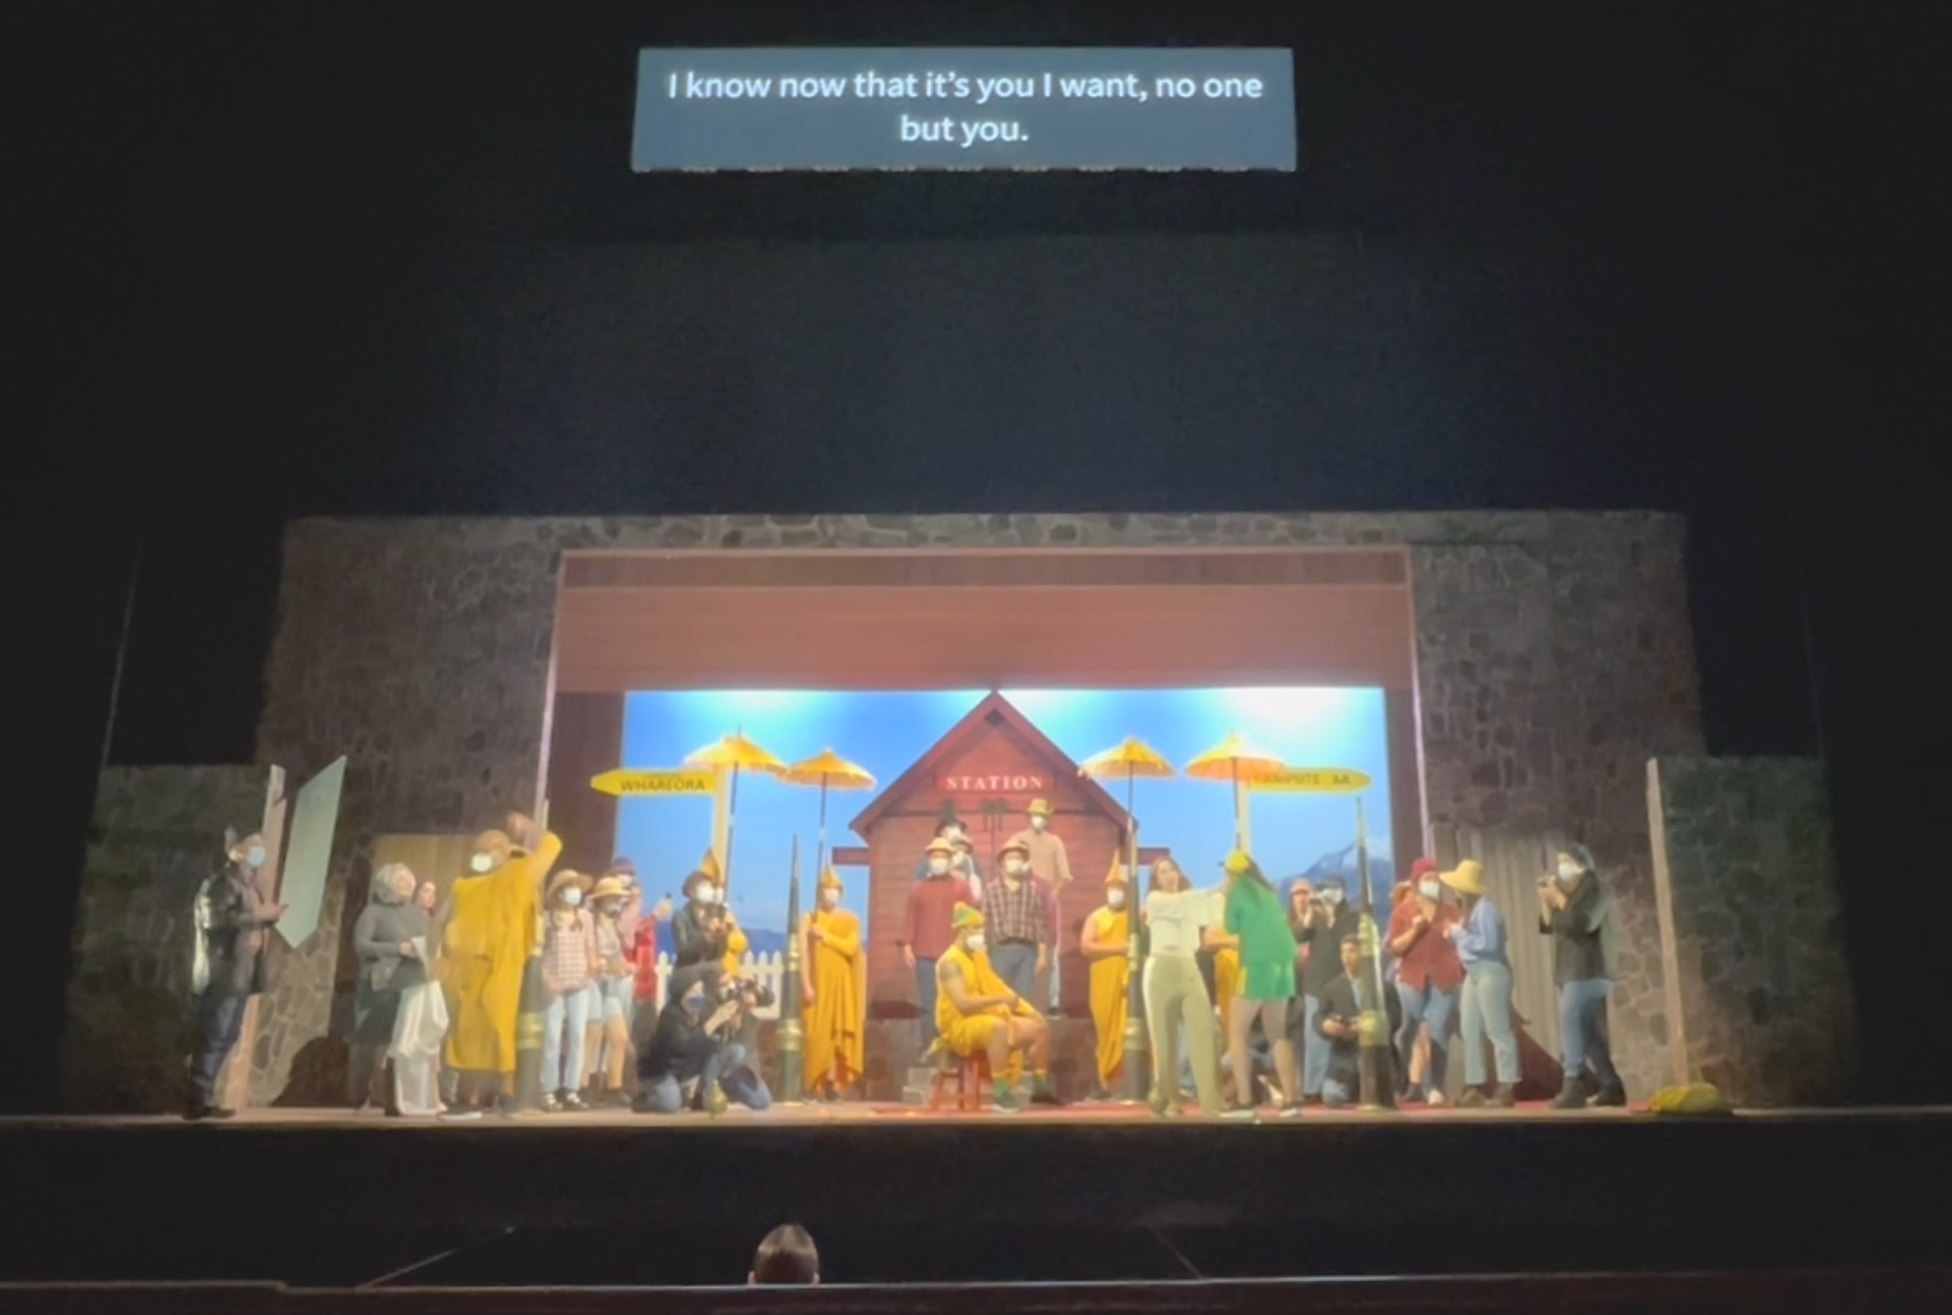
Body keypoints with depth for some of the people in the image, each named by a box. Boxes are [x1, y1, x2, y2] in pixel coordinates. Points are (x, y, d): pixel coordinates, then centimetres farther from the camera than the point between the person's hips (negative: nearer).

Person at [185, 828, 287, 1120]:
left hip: (240, 974, 10)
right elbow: (215, 919, -26)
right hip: (222, 975, -10)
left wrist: (268, 917, 9)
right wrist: (258, 915, -22)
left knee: (227, 1036, 11)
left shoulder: (248, 885, 19)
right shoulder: (219, 884, -11)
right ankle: (198, 1099, -5)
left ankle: (203, 1095, 17)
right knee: (214, 1037, -9)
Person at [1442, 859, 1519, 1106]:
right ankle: (1475, 1087, 16)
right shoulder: (1469, 910, 13)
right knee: (1470, 1031, 11)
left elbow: (1488, 944, -22)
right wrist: (1455, 935, 3)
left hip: (1491, 972, -10)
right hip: (1473, 974, 10)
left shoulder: (1485, 909, -15)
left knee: (1498, 1030, -6)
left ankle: (1507, 1088, -2)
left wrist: (1459, 934, -15)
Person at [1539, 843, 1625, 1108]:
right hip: (1574, 972, 9)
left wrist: (1558, 897, -15)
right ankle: (1611, 1087, 13)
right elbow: (1548, 926, 16)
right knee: (1589, 1034, 9)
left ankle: (1574, 1087, -25)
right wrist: (1545, 899, 3)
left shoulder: (1594, 890, -6)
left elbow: (1581, 922, -22)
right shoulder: (1570, 893, 19)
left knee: (1571, 1024, -19)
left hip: (1587, 972, -9)